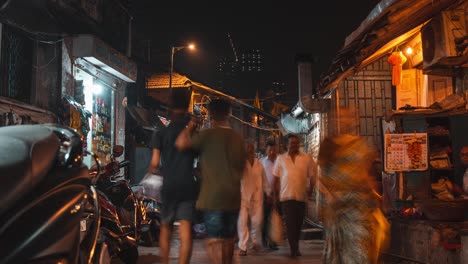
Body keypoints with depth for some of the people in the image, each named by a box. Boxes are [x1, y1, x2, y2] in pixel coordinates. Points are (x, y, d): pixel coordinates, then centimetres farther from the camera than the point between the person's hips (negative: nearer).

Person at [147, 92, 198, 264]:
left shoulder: (161, 133, 1)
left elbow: (155, 162, -5)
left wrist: (151, 169, 16)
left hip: (169, 186, 1)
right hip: (188, 185, 0)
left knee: (166, 227, 18)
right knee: (186, 231, -5)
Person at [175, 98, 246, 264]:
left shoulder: (208, 134, -8)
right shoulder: (238, 138, 12)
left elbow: (180, 143, -12)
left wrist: (190, 127, 4)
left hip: (213, 196, -6)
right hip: (233, 196, 6)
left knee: (214, 240, -6)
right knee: (228, 239, 16)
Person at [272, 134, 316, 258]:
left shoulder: (306, 158, 3)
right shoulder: (280, 158, 5)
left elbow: (312, 175, 7)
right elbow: (276, 177, 9)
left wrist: (310, 188, -2)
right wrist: (276, 192, 5)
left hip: (301, 195, 2)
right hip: (286, 195, -1)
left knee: (298, 223, 12)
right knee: (290, 223, -9)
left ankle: (295, 247, 28)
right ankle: (294, 248, -5)